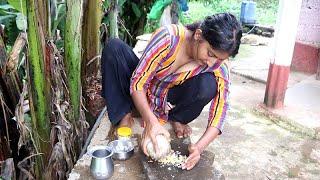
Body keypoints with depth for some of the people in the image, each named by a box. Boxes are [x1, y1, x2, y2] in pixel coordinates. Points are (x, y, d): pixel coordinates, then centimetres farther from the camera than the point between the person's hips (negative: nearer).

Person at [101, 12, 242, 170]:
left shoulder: (219, 66, -23)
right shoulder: (168, 37, -31)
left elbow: (219, 112, -21)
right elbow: (137, 82, -28)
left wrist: (199, 147, -37)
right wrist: (151, 121, -42)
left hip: (170, 101, 1)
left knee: (208, 84, -30)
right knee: (114, 47, -24)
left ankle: (177, 119, 0)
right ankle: (124, 116, -11)